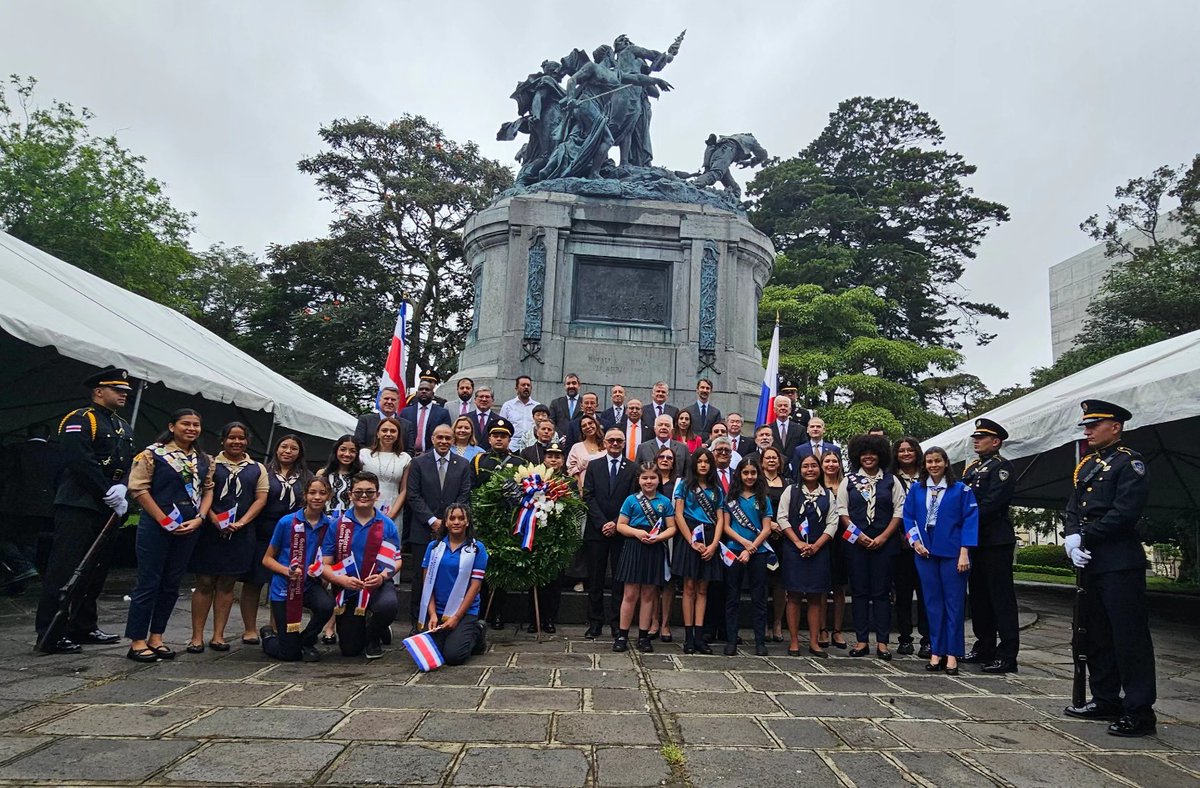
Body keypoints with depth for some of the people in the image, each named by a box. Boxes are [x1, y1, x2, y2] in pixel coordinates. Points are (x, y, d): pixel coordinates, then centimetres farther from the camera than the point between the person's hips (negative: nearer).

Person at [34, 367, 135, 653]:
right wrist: (110, 495, -17)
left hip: (107, 510, 8)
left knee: (96, 570, 13)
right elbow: (81, 463, -19)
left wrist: (121, 488, -9)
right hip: (77, 508, -8)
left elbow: (131, 465, 11)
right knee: (65, 570, -4)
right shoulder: (79, 420, -8)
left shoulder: (124, 428, 17)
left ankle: (84, 627, 23)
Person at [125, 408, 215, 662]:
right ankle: (137, 641, 9)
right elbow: (139, 488, -10)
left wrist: (199, 519, -4)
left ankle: (156, 637, 21)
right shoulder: (153, 453, -5)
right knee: (149, 582, -1)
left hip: (189, 527, 6)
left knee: (172, 583, 10)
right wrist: (164, 520, -13)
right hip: (156, 526, -5)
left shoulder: (204, 460, 12)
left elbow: (208, 490, 12)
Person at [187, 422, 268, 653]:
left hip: (241, 534, 2)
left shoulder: (257, 469, 10)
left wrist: (241, 523, -10)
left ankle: (218, 635, 13)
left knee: (227, 584, 7)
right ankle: (197, 636, 7)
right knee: (204, 582, 2)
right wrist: (216, 521, -17)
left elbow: (261, 499, 4)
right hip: (210, 530, -2)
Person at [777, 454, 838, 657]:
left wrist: (816, 545, -10)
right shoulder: (791, 491, 4)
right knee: (794, 595, 0)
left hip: (819, 550, 2)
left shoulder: (828, 495, 8)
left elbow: (832, 523, 2)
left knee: (816, 597, 5)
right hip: (793, 549, -2)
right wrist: (799, 543, -11)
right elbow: (782, 518, -2)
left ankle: (814, 642, 11)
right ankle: (794, 641, 7)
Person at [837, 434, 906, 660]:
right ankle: (861, 640, 9)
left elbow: (899, 511, 1)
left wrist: (884, 536, -8)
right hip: (856, 542, 1)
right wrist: (857, 535, -7)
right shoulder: (849, 481, 7)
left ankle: (882, 642, 8)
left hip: (883, 542, 0)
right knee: (859, 591, 4)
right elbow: (842, 510, 4)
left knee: (882, 592, 2)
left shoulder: (891, 481, 6)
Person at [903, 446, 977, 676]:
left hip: (952, 553, -3)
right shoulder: (916, 489, 8)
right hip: (925, 552, 3)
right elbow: (908, 516, 10)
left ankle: (952, 654, 9)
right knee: (932, 602, 8)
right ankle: (936, 652, 15)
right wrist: (915, 541, -5)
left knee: (954, 602, 2)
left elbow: (970, 521, -5)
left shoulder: (961, 490, -1)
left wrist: (964, 552, -11)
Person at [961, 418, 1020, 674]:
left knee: (1001, 597, -4)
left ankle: (1007, 655, -1)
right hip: (973, 540, 8)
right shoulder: (970, 468, 18)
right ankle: (984, 647, 22)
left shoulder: (1002, 467, -6)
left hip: (995, 541, -8)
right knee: (979, 596, 13)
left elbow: (992, 502, -17)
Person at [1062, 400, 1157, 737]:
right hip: (1090, 562, 8)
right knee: (1096, 635, 14)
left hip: (1121, 563, -8)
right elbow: (1074, 508, 12)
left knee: (1130, 637, -4)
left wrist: (1085, 538, -14)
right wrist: (1073, 539, -6)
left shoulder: (1130, 462, -7)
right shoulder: (1085, 466, 16)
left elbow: (1124, 513, -17)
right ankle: (1105, 700, 25)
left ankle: (1140, 711, 3)